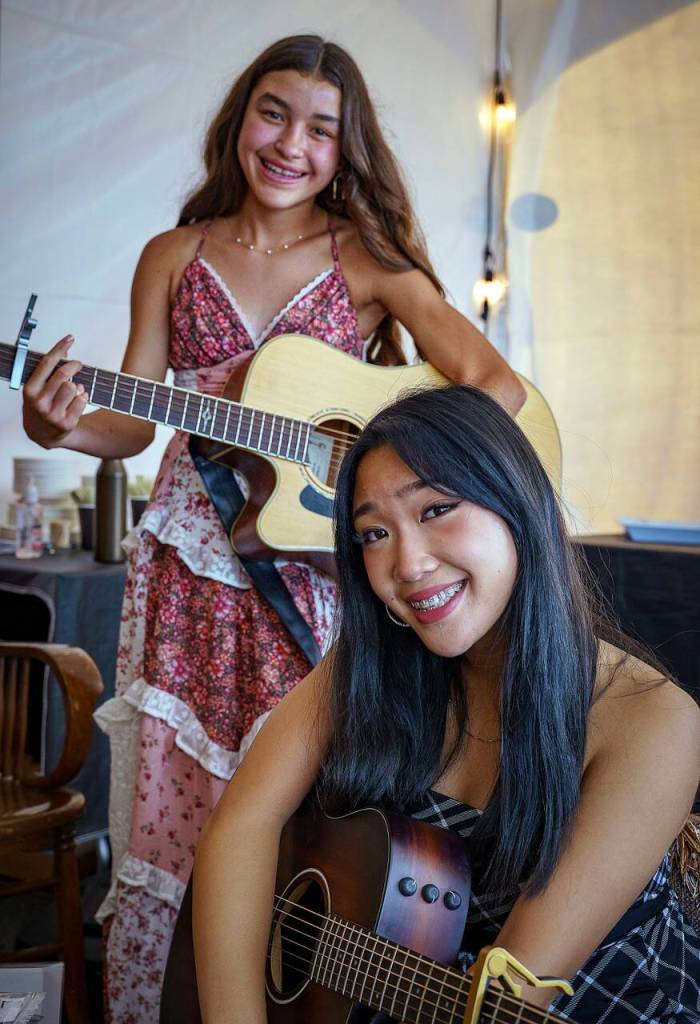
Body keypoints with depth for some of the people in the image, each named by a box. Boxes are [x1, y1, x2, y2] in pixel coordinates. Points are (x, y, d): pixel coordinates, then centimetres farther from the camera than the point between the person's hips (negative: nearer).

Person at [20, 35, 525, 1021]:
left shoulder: (371, 261, 3)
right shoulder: (174, 258, 10)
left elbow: (493, 380, -7)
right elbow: (132, 423, 6)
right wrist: (58, 429, -15)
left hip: (323, 571, -1)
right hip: (193, 569, 2)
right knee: (158, 828, 4)